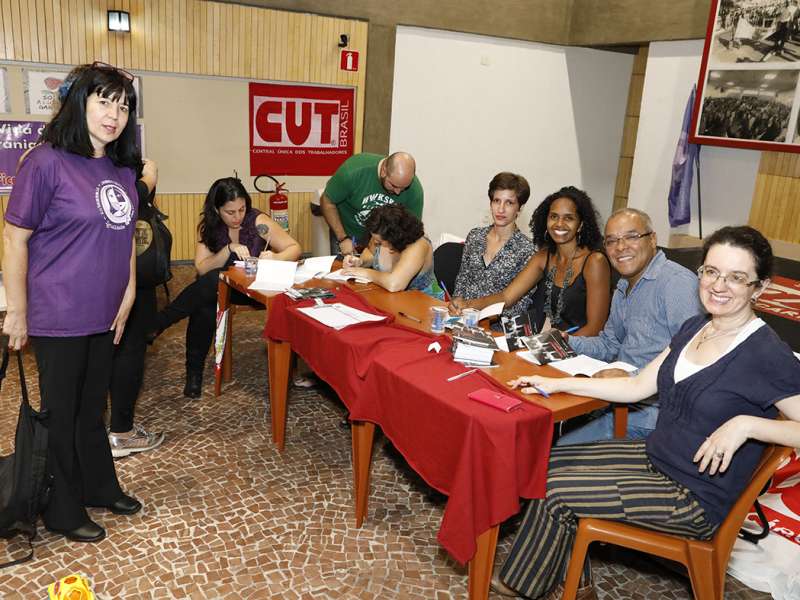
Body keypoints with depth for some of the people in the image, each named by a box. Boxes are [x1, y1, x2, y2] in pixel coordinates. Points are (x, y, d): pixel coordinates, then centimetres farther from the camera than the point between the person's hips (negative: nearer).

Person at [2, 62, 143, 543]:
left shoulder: (123, 170, 5)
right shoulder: (47, 162, -14)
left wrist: (128, 293, 8)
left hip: (106, 316, 6)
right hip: (59, 318, -6)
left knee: (93, 407, 21)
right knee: (61, 414, 10)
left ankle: (99, 487, 39)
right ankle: (63, 512, 28)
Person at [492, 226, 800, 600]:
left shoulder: (767, 355, -20)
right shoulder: (695, 328, 3)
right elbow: (637, 387, 6)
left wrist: (745, 423, -32)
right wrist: (556, 384, 2)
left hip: (696, 500, -8)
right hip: (654, 457, 8)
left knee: (556, 490, -13)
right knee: (553, 461, 2)